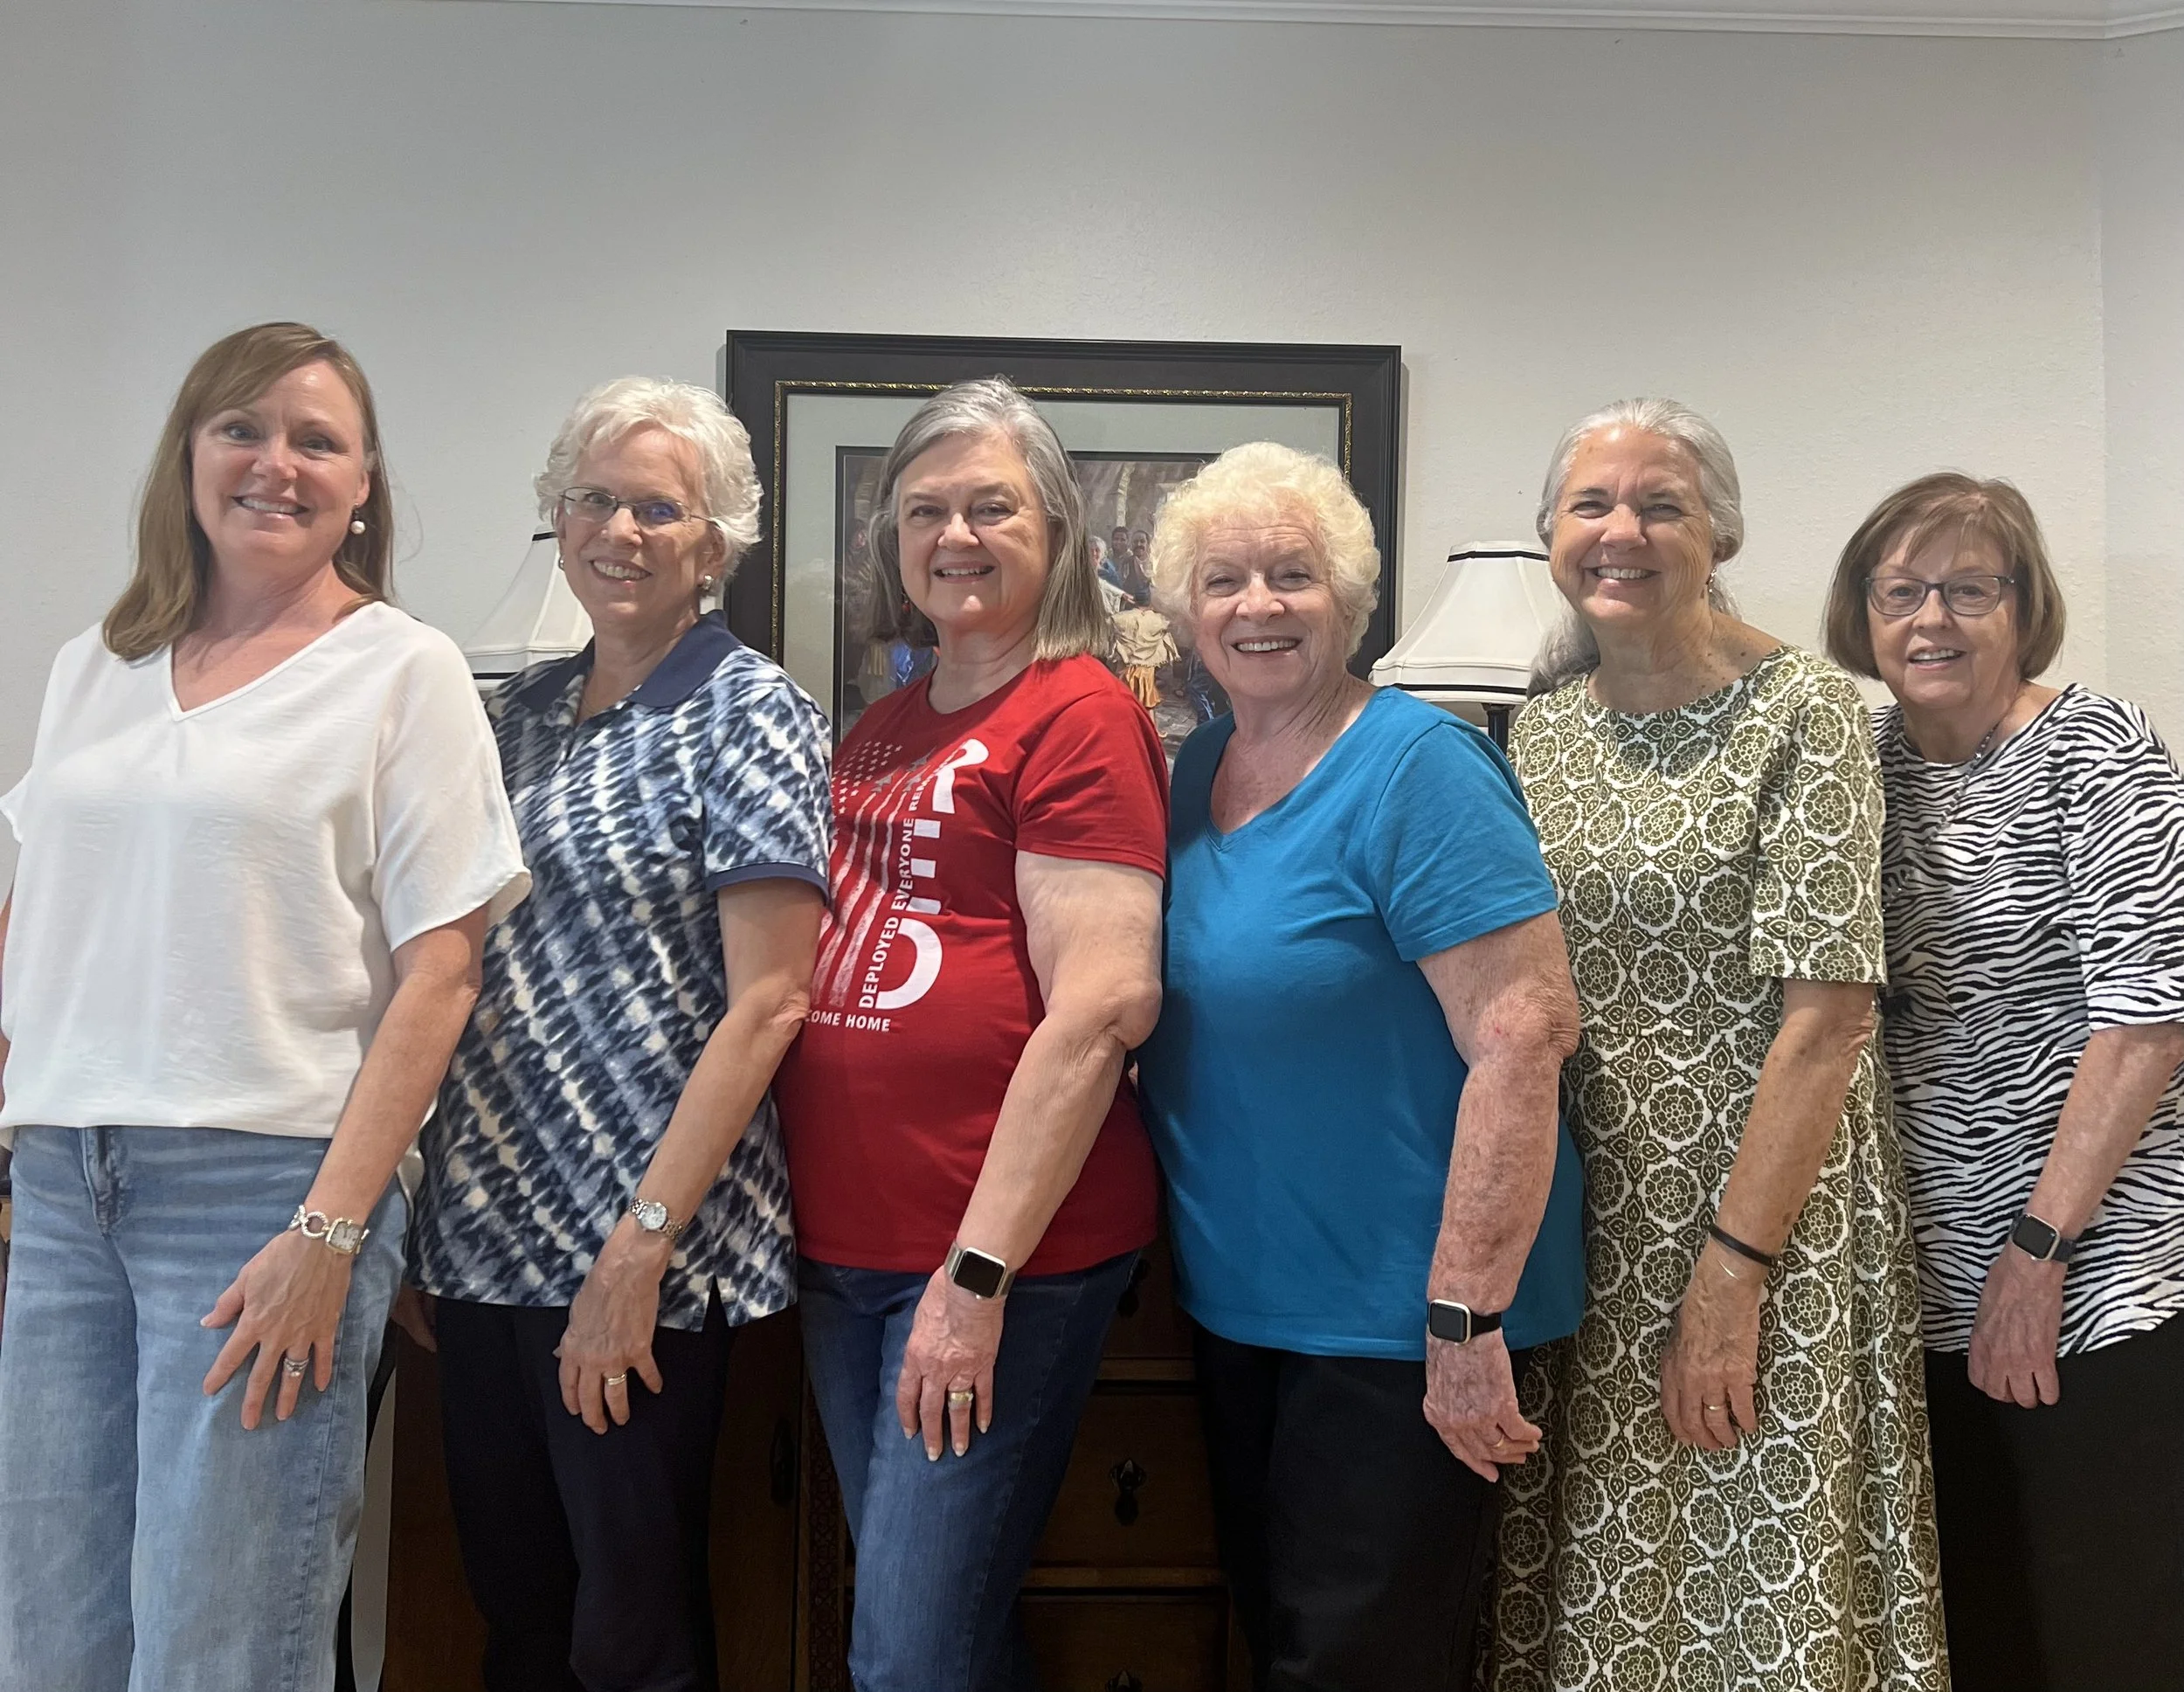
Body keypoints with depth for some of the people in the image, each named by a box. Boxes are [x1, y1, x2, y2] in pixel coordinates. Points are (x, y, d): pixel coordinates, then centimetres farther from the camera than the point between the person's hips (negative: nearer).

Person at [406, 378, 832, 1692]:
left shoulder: (751, 713, -8)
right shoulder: (527, 709, 11)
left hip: (645, 1250, -6)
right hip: (482, 1231, 6)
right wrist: (424, 1213, 10)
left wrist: (639, 1246, -18)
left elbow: (765, 1003, -14)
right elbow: (463, 961, 16)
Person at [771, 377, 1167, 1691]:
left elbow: (1103, 1005, -18)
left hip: (1003, 1253, -8)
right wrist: (812, 1235, 14)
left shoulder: (1080, 714, -9)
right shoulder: (883, 730, 14)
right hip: (847, 1247, 8)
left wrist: (979, 1273, -19)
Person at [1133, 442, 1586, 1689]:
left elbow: (1524, 1037, -23)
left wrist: (1466, 1319, -24)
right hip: (1235, 1300, 7)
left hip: (1391, 1327, -7)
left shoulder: (1416, 767, -17)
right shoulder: (1196, 768, 6)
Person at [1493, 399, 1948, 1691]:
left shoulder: (1806, 711, -9)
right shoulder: (1540, 726, 6)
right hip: (1583, 1227, 5)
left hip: (1765, 1208, -4)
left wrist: (1729, 1274, -17)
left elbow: (1828, 1014, -14)